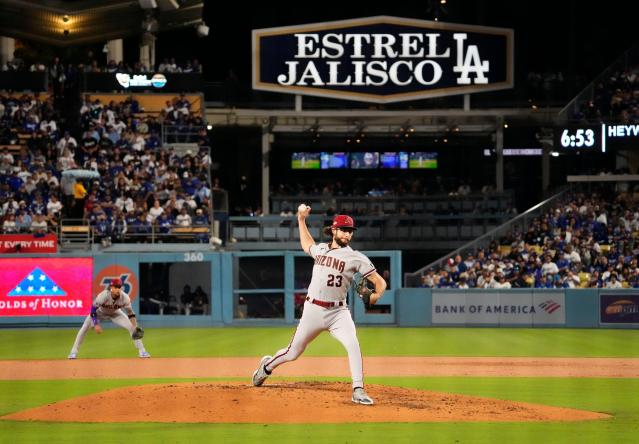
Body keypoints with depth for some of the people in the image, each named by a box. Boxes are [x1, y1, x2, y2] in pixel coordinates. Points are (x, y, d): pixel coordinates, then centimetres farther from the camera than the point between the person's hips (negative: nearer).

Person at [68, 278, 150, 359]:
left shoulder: (125, 297, -29)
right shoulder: (103, 296, -37)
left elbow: (130, 313, -18)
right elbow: (93, 310, -27)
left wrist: (135, 326, -31)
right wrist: (96, 324, -36)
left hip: (115, 314, 2)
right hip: (100, 312, -2)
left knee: (133, 327, -12)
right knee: (85, 328, -19)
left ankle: (142, 351, 1)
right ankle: (74, 352, -6)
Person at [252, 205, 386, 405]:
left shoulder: (356, 257, -4)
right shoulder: (320, 249, 9)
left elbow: (380, 281, -9)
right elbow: (306, 244, 34)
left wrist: (375, 296, -29)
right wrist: (301, 219, 30)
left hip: (337, 312, -2)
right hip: (312, 310, 3)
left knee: (353, 345, -26)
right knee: (293, 353, 13)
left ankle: (358, 391, -21)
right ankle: (267, 365, 42)